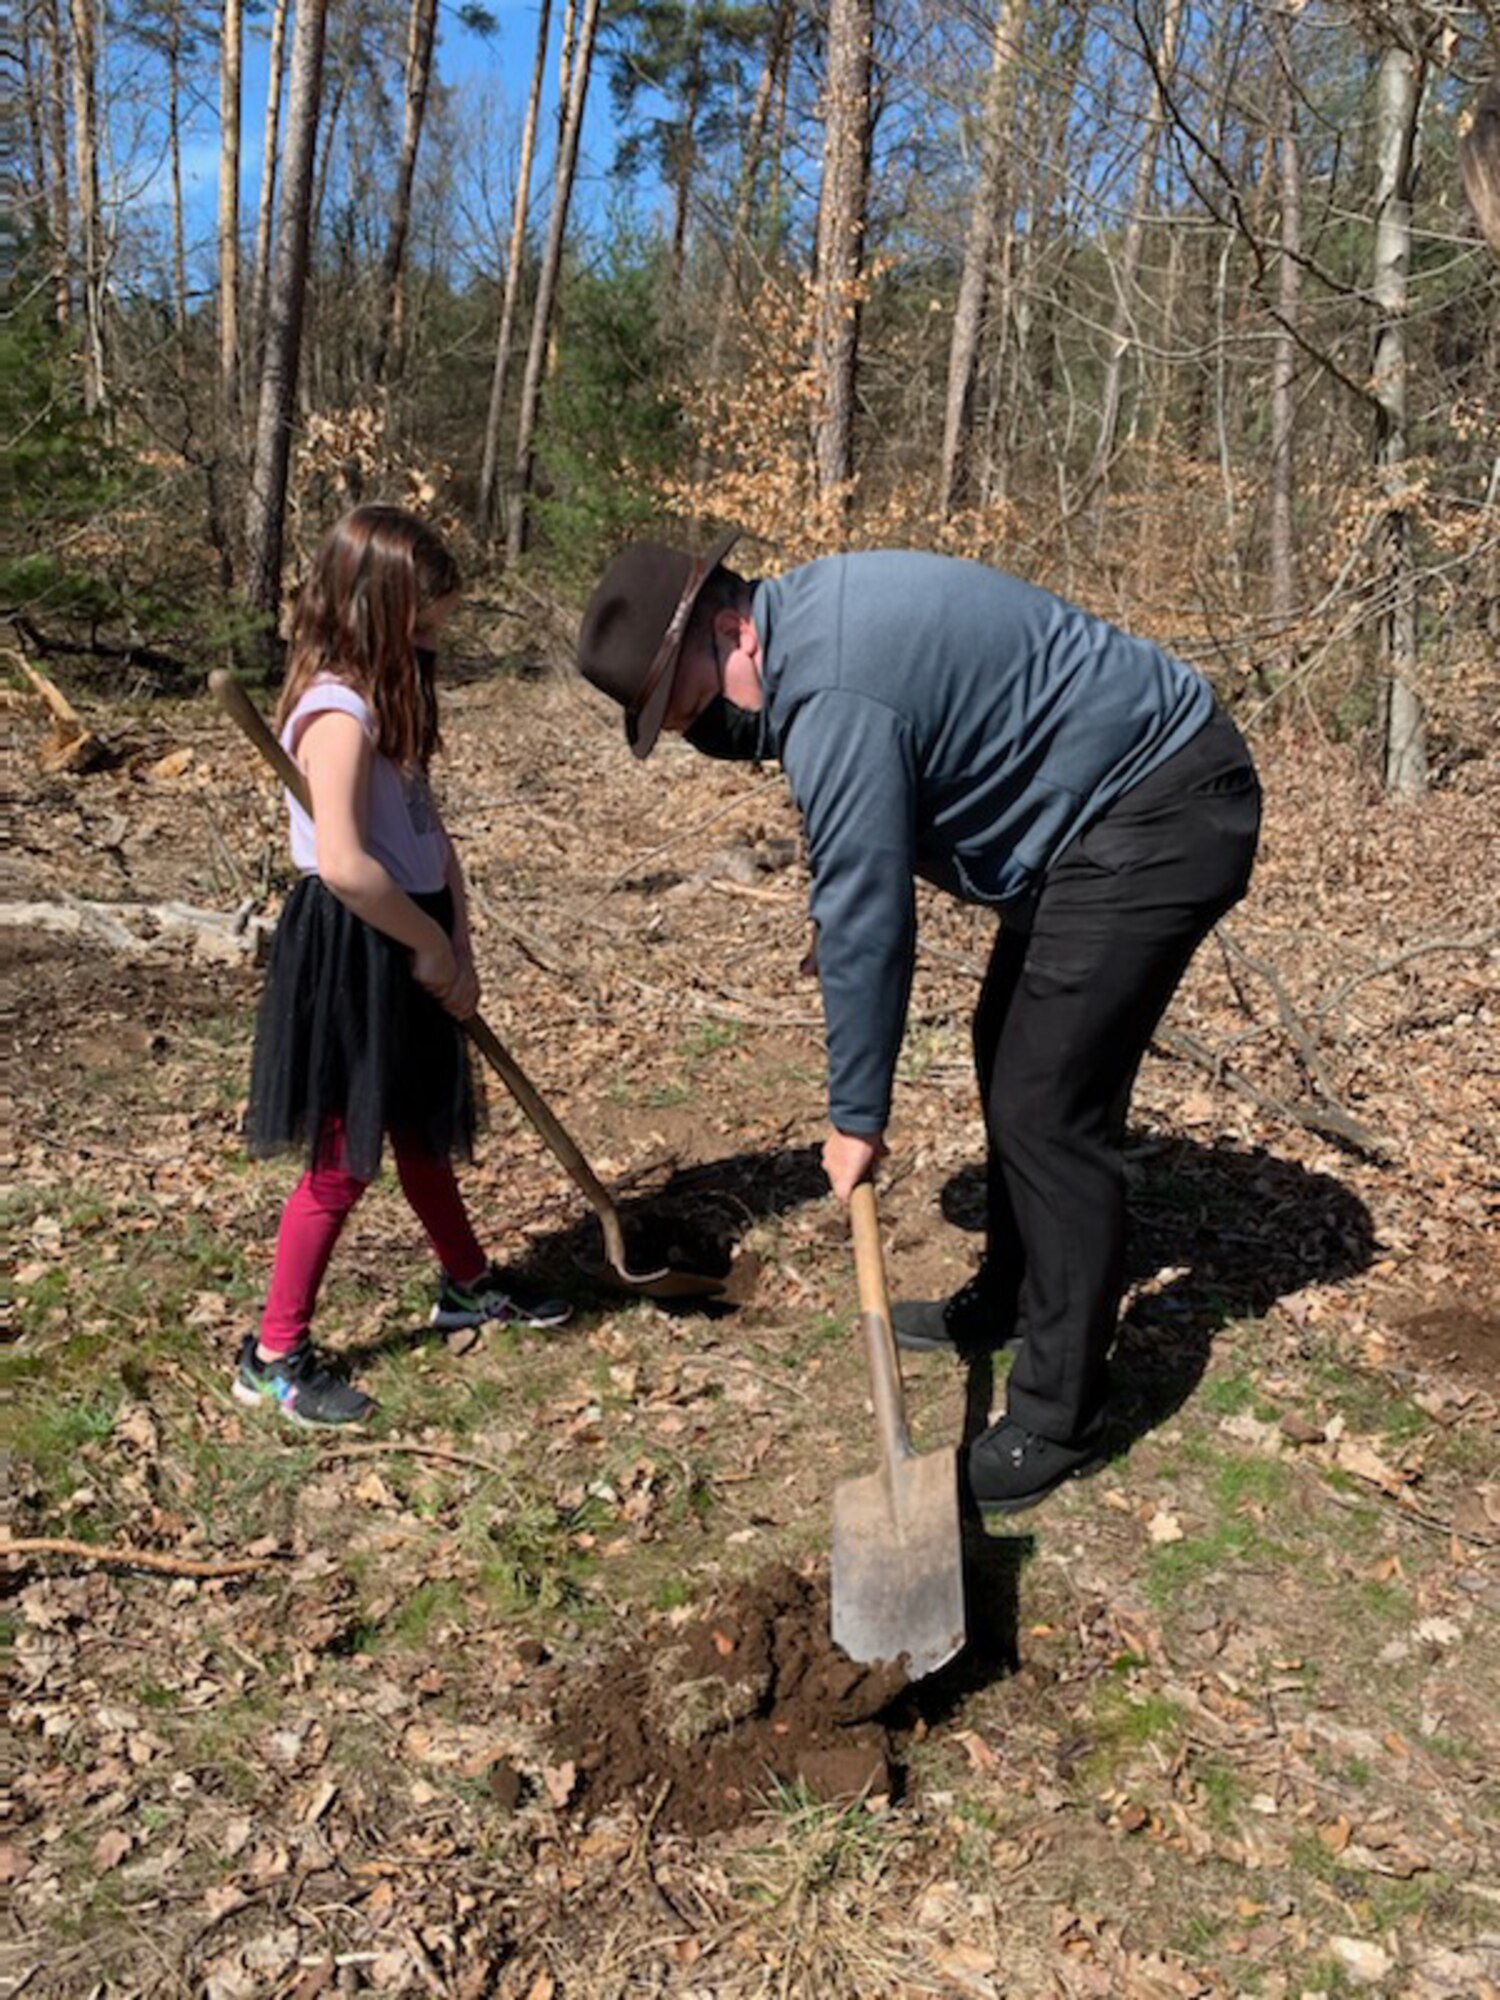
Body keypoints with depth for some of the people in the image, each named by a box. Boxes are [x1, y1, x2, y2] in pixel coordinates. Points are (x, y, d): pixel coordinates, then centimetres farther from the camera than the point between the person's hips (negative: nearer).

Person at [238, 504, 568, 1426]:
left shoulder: (391, 699, 10)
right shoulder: (340, 711, -21)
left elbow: (429, 827, 9)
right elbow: (343, 864, -31)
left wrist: (457, 944, -1)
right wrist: (433, 947, -19)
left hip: (406, 949, 9)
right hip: (352, 953, -9)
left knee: (421, 1129, 23)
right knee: (344, 1159, 1)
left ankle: (470, 1284, 41)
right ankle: (276, 1355, 16)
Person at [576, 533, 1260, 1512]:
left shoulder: (834, 700, -27)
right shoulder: (811, 611, 4)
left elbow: (864, 924, -24)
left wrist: (857, 1116, -15)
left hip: (1160, 818, -11)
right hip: (1105, 805, 11)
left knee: (1047, 1105, -11)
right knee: (1011, 1050, 19)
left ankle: (1060, 1417, 3)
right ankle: (1011, 1301, 37)